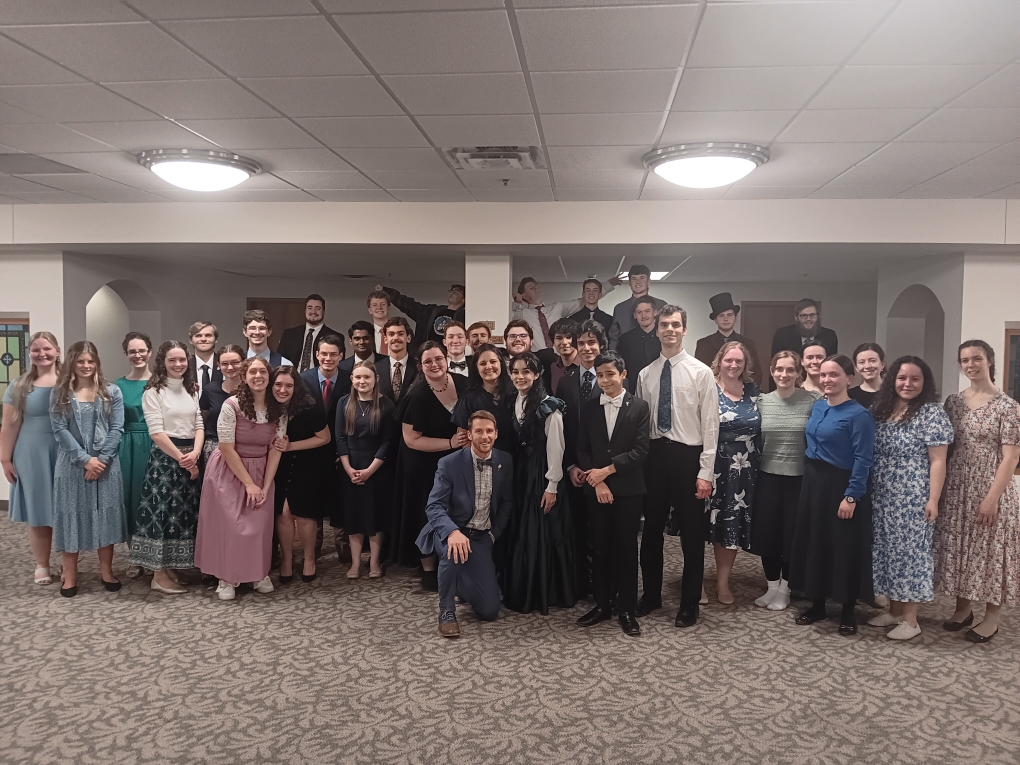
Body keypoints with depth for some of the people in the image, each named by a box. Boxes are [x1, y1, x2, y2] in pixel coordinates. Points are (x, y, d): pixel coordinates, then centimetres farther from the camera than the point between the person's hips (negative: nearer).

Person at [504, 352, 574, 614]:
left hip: (542, 476, -6)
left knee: (544, 534, 1)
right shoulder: (513, 403, 7)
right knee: (519, 534, 11)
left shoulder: (549, 406, -13)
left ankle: (547, 593, 14)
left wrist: (552, 486, -14)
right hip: (519, 475, 6)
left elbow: (555, 448, -13)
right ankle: (521, 592, 24)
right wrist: (511, 476, 5)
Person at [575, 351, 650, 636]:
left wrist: (607, 470, -13)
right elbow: (582, 451, 4)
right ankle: (602, 605, 21)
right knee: (599, 548, 8)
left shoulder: (639, 407, -2)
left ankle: (627, 610, 14)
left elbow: (640, 451, -9)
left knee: (627, 549, 4)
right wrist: (597, 480, -8)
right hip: (596, 490, 3)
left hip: (628, 490, -2)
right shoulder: (589, 409, 7)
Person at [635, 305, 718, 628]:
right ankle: (651, 595, 31)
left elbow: (710, 426, -7)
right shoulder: (645, 374, 6)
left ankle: (689, 603, 23)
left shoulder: (701, 372, -5)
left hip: (687, 456, -3)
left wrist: (705, 473, -11)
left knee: (691, 534, 7)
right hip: (654, 455, 4)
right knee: (651, 529, 14)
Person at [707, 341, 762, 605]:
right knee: (706, 521, 2)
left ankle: (723, 581, 22)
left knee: (734, 524, 8)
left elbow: (760, 429, 14)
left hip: (743, 470, 4)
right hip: (712, 466, -4)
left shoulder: (753, 390, 8)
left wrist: (757, 461, 7)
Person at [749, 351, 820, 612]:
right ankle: (772, 586, 25)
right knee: (767, 532, 8)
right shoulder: (762, 402, 1)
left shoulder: (812, 401, -7)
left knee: (792, 535, 8)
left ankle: (784, 588, 24)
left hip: (799, 477, -2)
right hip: (768, 476, 3)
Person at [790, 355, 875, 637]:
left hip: (840, 487, -7)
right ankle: (816, 604, 26)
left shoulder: (858, 415, -14)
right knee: (812, 542, 12)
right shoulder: (816, 407, 8)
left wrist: (851, 496, -20)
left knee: (844, 547, 2)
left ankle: (848, 612, 17)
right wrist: (810, 477, 10)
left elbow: (862, 459, -16)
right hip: (812, 483, 7)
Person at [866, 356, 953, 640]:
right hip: (882, 498, 6)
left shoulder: (932, 413, -9)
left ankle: (910, 619, 12)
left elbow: (937, 461, -12)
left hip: (913, 500, -6)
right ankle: (894, 609, 26)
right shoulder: (880, 408, 8)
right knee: (887, 552, 12)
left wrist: (933, 500, -15)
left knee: (910, 552, 1)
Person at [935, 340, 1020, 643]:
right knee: (958, 547, 11)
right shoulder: (953, 402, 5)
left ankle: (991, 618, 18)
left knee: (990, 549, 4)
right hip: (956, 488, 5)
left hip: (991, 489, -5)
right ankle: (963, 608, 27)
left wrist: (992, 498, -17)